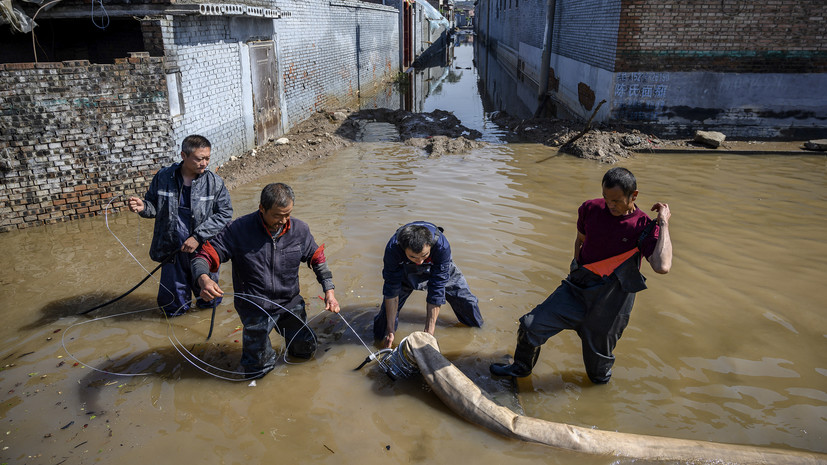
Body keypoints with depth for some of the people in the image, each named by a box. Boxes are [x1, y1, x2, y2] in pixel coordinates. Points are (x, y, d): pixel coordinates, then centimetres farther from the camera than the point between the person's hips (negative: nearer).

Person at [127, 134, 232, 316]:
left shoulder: (215, 182, -8)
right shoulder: (163, 177, -5)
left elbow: (224, 214, -9)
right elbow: (154, 206, 7)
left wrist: (198, 237, -17)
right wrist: (143, 207, -18)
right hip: (172, 251, 1)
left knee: (209, 301, 15)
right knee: (175, 308, 10)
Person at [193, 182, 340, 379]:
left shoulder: (300, 229, -8)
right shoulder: (238, 230, -20)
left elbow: (317, 258, 6)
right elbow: (204, 256, -18)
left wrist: (329, 292, -1)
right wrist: (204, 279, -41)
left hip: (290, 304, 3)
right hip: (255, 309, -3)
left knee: (306, 350, 15)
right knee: (257, 370, 6)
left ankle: (284, 330, 44)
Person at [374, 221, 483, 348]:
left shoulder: (442, 246, -42)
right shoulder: (392, 248, -40)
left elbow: (436, 291, -37)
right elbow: (392, 290, -29)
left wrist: (428, 332, -37)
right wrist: (390, 330, -28)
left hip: (439, 268, 1)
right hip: (405, 269, 0)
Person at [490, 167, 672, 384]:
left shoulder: (645, 227, -12)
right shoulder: (591, 208, 0)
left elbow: (662, 266, -29)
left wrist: (664, 224, -23)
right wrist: (577, 273, 12)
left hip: (611, 297, -3)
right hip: (578, 287, 4)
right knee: (531, 325, -2)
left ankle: (600, 377, 47)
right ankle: (521, 367, 26)